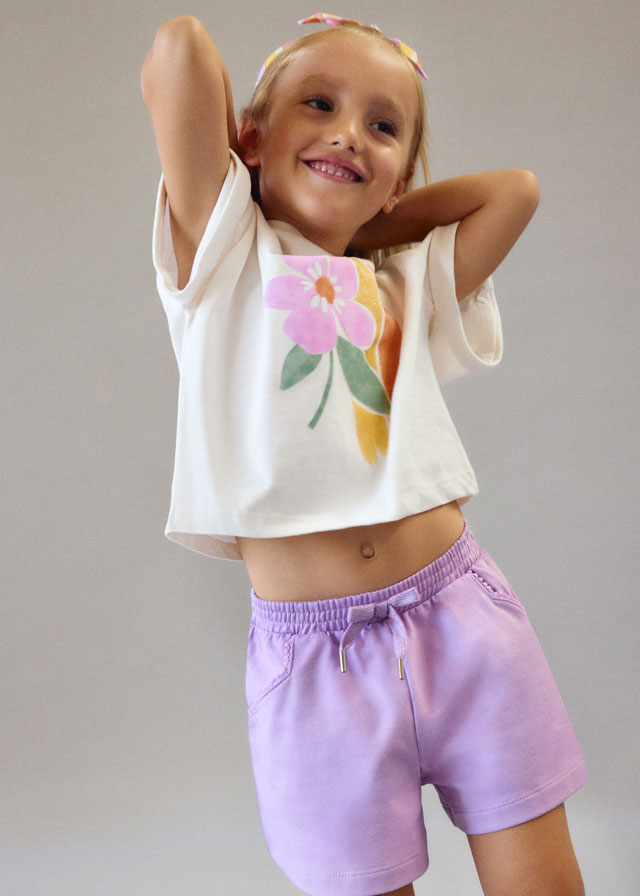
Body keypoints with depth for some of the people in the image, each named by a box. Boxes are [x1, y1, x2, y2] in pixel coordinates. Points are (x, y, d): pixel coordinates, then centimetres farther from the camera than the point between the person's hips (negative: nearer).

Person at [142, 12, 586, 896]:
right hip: (314, 653, -3)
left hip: (459, 615, 4)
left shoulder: (409, 284, 13)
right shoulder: (224, 260, 1)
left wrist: (373, 224, 10)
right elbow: (180, 46, -8)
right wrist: (230, 149, 10)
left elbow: (514, 187, 9)